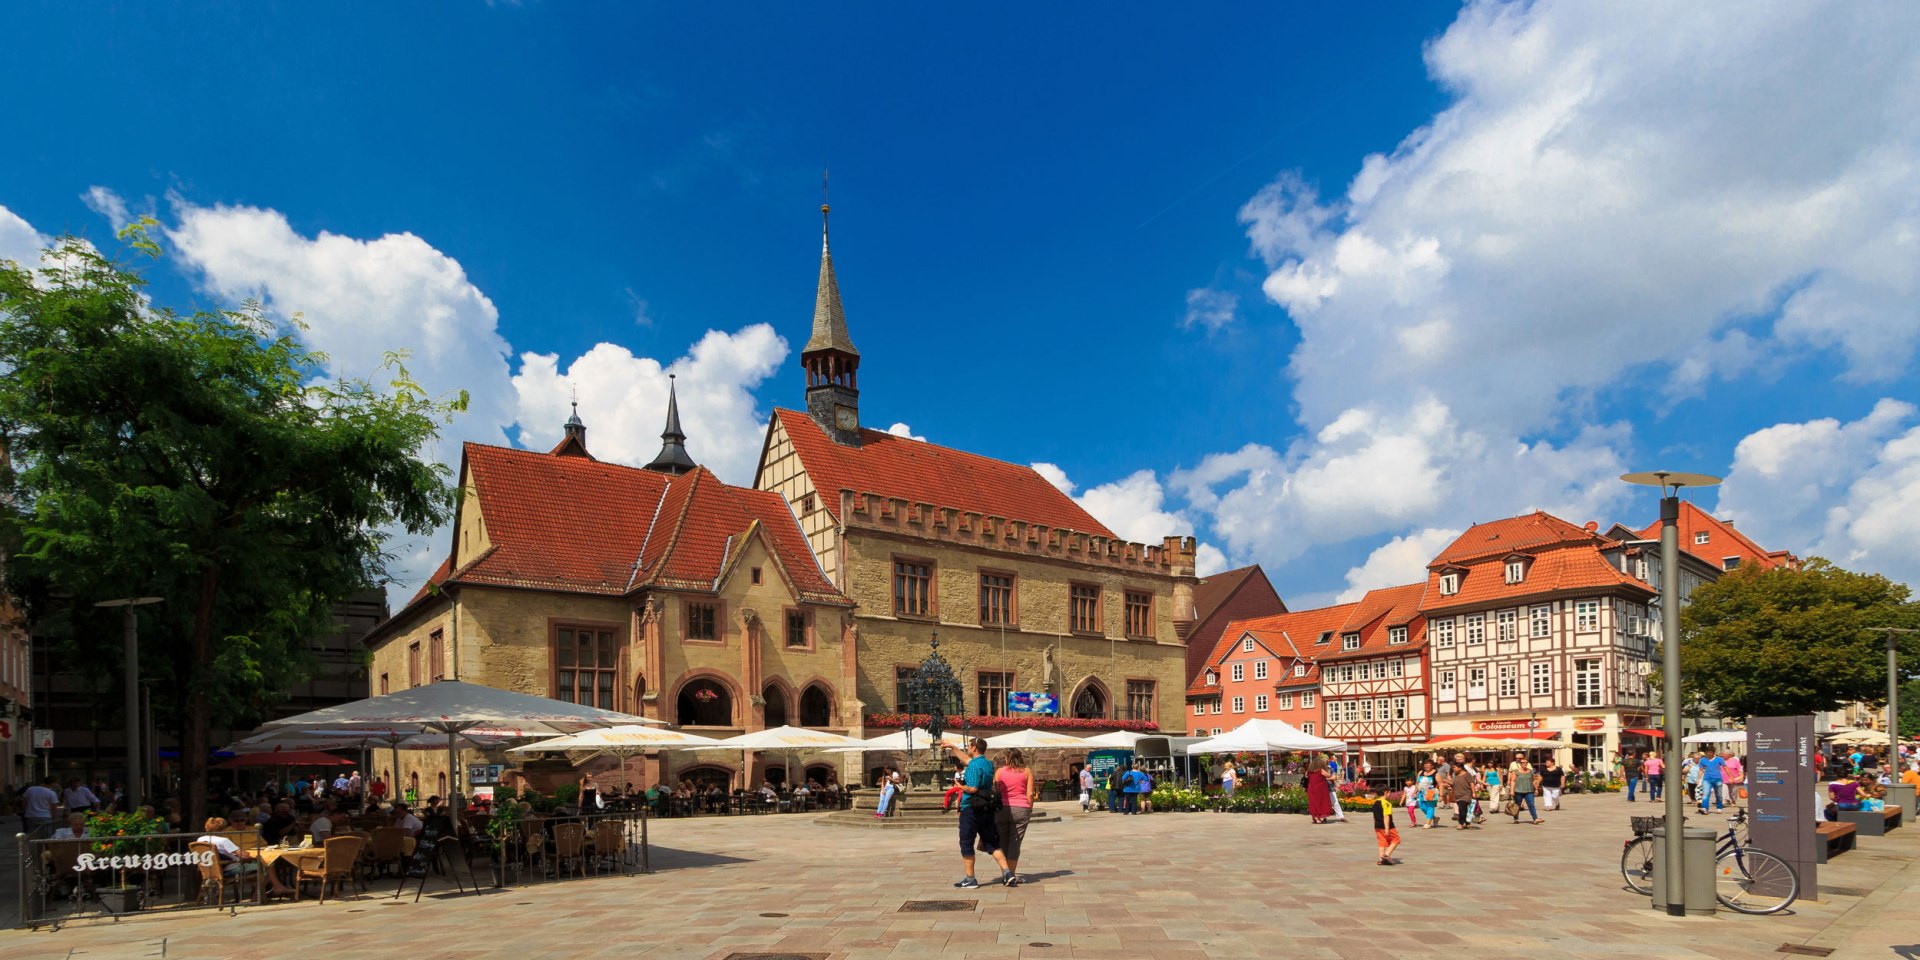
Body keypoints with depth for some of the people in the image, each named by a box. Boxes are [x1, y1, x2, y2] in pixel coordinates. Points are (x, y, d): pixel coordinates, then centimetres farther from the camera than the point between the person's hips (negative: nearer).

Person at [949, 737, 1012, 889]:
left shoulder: (974, 765, -15)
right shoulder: (988, 764, 13)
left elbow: (973, 789, -23)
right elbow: (967, 760, 30)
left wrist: (960, 786, -4)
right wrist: (953, 748, 39)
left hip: (971, 809, -8)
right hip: (987, 809, 8)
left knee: (967, 845, 3)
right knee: (992, 843, 12)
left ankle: (969, 879, 7)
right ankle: (1006, 872, 1)